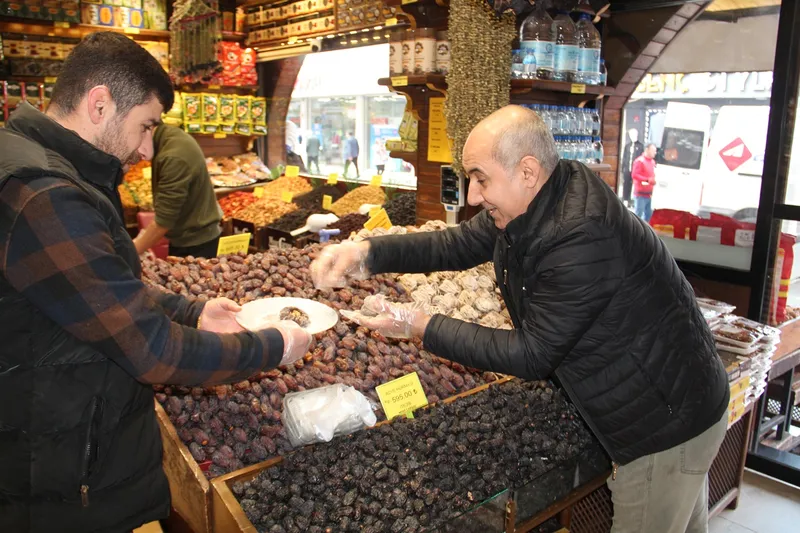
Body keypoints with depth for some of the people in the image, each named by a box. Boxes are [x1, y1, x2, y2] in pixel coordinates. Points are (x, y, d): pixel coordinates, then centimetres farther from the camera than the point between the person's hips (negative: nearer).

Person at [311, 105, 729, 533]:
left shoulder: (583, 236, -33)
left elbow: (532, 354, -26)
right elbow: (457, 245, 1)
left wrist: (421, 327, -21)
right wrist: (368, 253, -13)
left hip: (670, 424, -9)